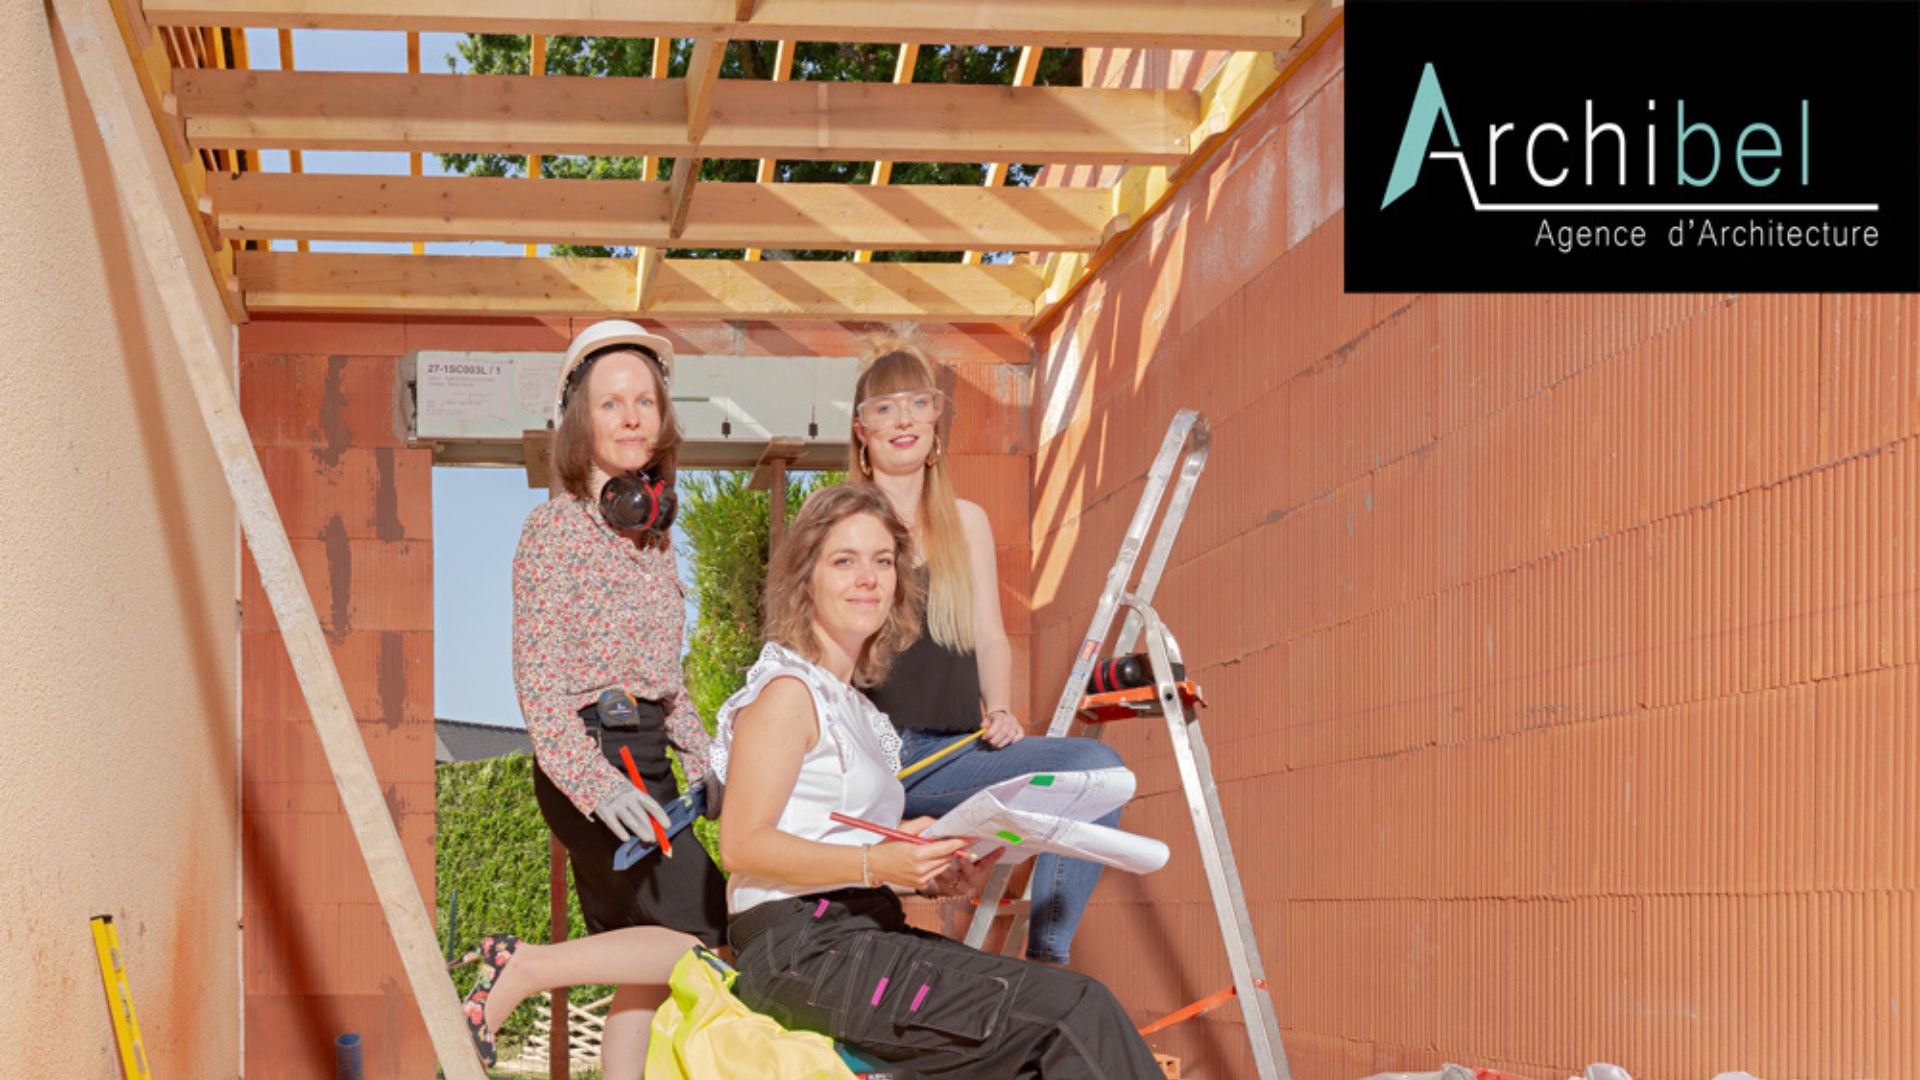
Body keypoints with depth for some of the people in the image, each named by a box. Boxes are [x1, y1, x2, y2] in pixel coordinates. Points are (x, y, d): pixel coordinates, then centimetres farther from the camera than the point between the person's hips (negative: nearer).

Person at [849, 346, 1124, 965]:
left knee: (1096, 767, -23)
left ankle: (1045, 959, -19)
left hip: (950, 753, 4)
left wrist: (999, 711, -4)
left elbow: (989, 635, 16)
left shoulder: (966, 523, 20)